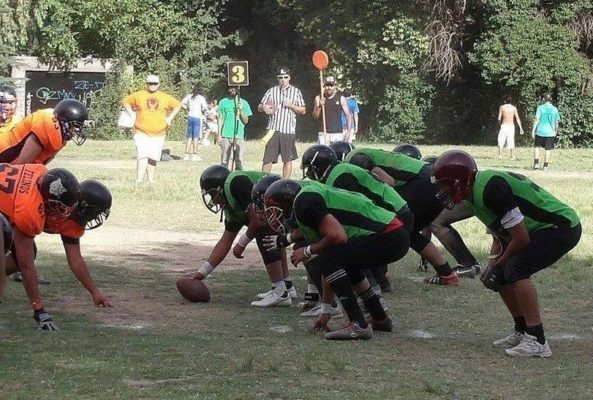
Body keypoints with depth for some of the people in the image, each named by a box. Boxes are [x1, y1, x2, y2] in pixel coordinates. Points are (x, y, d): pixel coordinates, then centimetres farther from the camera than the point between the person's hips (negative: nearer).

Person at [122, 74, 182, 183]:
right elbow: (125, 101, 14)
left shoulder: (165, 97, 7)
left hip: (158, 134, 3)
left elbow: (177, 105, 20)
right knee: (142, 156, -17)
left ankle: (151, 181, 14)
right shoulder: (139, 95, 2)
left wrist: (170, 118, 10)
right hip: (141, 133, -2)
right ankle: (139, 180, -23)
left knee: (153, 159, 6)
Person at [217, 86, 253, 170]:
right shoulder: (223, 102, 8)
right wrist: (219, 135, 0)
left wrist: (240, 110, -9)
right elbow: (220, 119, 8)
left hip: (239, 136, 1)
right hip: (226, 136, -1)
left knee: (239, 161, -3)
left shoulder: (243, 103, 9)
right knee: (224, 161, -2)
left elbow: (246, 121, 7)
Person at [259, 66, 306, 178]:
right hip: (273, 129, 0)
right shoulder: (271, 91, 10)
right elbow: (259, 107, 12)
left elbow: (303, 111, 8)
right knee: (267, 159, -4)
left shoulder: (296, 92, 8)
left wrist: (291, 105, -8)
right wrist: (264, 108, -12)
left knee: (288, 160, 3)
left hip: (289, 130, 0)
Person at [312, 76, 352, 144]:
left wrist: (348, 132, -6)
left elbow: (348, 116, 3)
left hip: (338, 134, -1)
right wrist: (319, 106, -14)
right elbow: (315, 116, 4)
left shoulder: (341, 98, 2)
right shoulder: (319, 98, 6)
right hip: (324, 134, 1)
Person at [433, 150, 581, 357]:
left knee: (516, 270, -23)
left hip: (561, 227, -10)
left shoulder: (490, 189, -25)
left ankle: (537, 341, -20)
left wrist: (498, 265, -9)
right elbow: (501, 235, 17)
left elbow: (521, 237, -23)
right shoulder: (478, 191, 8)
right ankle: (522, 332, 19)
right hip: (545, 229, 11)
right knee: (502, 275, 8)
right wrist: (493, 266, 1)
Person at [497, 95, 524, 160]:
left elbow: (499, 118, -1)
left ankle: (500, 155, 0)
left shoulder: (502, 107, -2)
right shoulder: (514, 108, 3)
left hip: (504, 125, -2)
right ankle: (512, 156, 5)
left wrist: (500, 123, 20)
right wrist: (521, 128, 3)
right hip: (511, 126, 2)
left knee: (501, 141, 7)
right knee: (511, 141, 6)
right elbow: (517, 119, 0)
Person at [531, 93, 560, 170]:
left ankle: (536, 163, 5)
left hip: (540, 131, -1)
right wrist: (556, 131, 21)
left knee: (536, 146, 15)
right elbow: (556, 122, 7)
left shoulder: (540, 108, -6)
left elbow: (537, 120, -10)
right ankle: (545, 165, 9)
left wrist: (533, 130, -6)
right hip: (550, 132, 1)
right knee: (548, 149, 7)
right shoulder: (555, 109, 2)